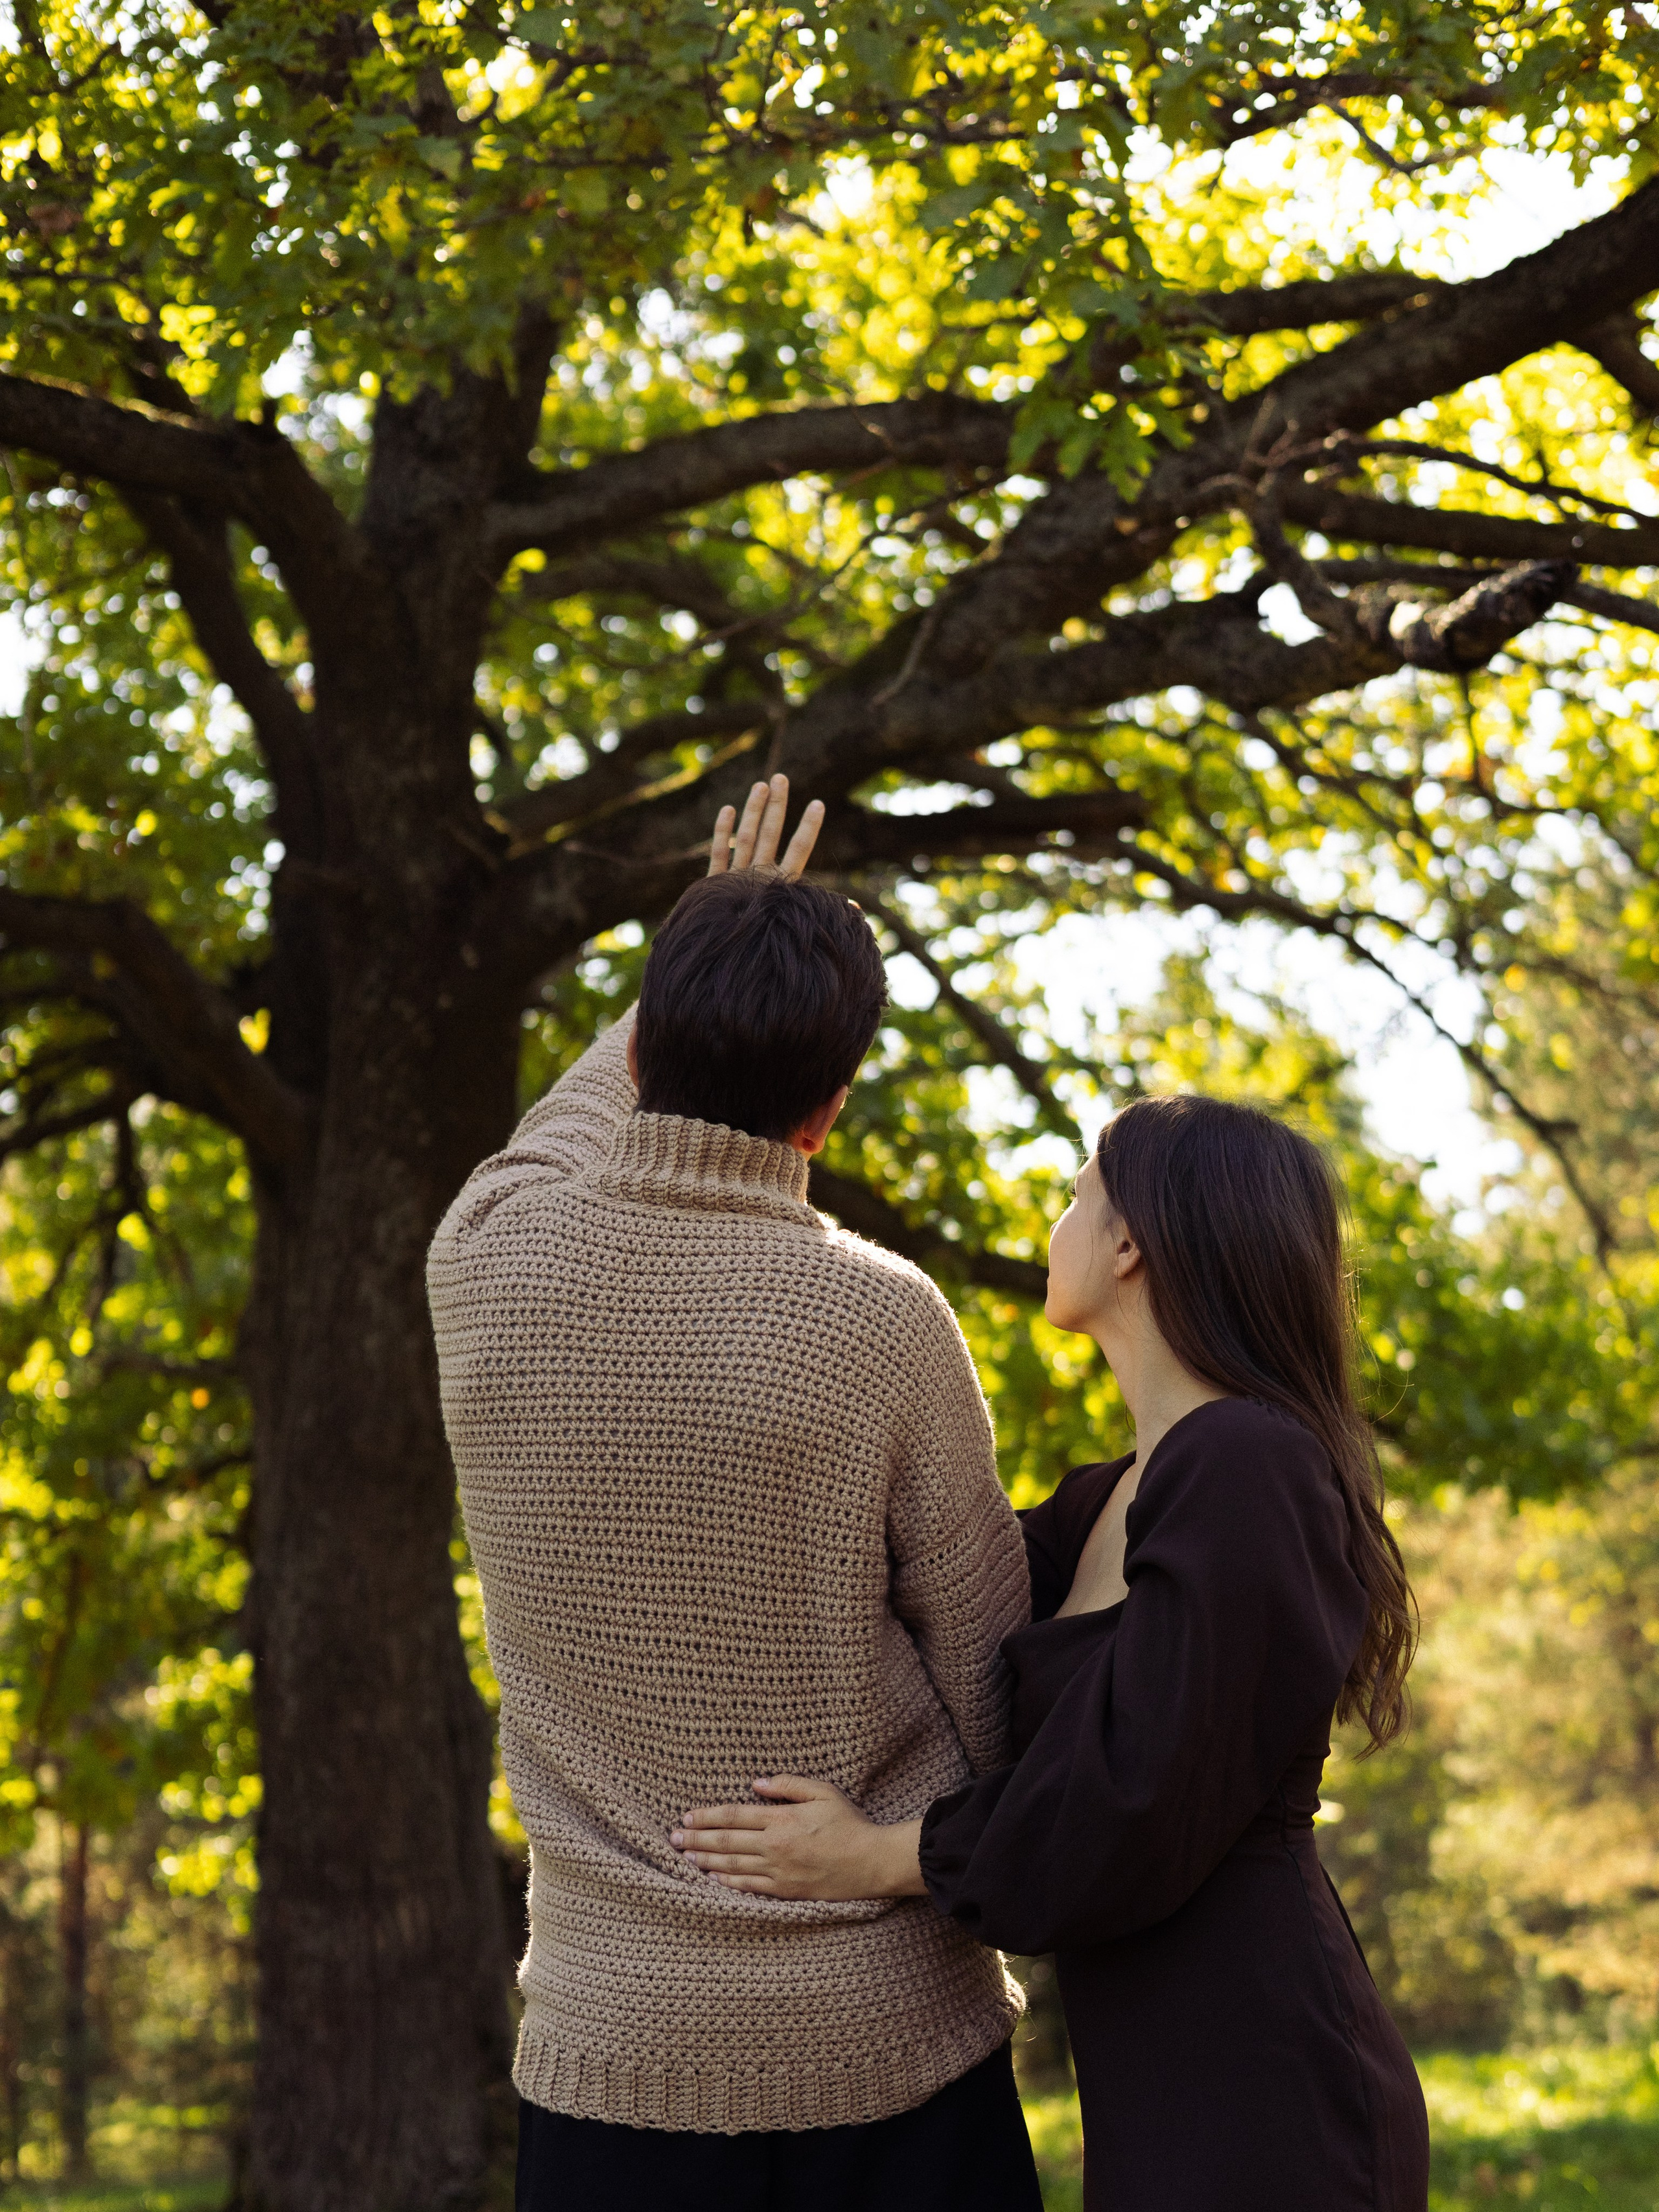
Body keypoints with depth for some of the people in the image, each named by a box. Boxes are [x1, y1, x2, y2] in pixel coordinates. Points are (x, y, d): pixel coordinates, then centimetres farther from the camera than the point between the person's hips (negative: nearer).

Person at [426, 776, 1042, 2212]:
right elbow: (992, 1671, -4)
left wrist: (707, 974, 33)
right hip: (887, 2039, -2)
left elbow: (573, 1136, 21)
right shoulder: (884, 1322, -14)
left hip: (611, 2049, 2)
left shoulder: (488, 1266, -5)